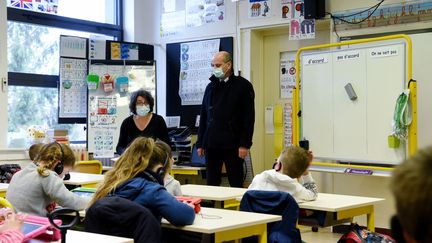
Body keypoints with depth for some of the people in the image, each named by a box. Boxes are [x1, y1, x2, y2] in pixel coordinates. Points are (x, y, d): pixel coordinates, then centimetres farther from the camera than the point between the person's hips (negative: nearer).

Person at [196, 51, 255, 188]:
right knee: (211, 184, 8)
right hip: (211, 145, 5)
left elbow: (249, 118, -7)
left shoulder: (243, 86, -2)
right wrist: (200, 143, 11)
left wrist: (245, 144, -13)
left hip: (232, 145, -5)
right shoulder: (211, 87, 14)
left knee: (236, 185, 2)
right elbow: (203, 117, 16)